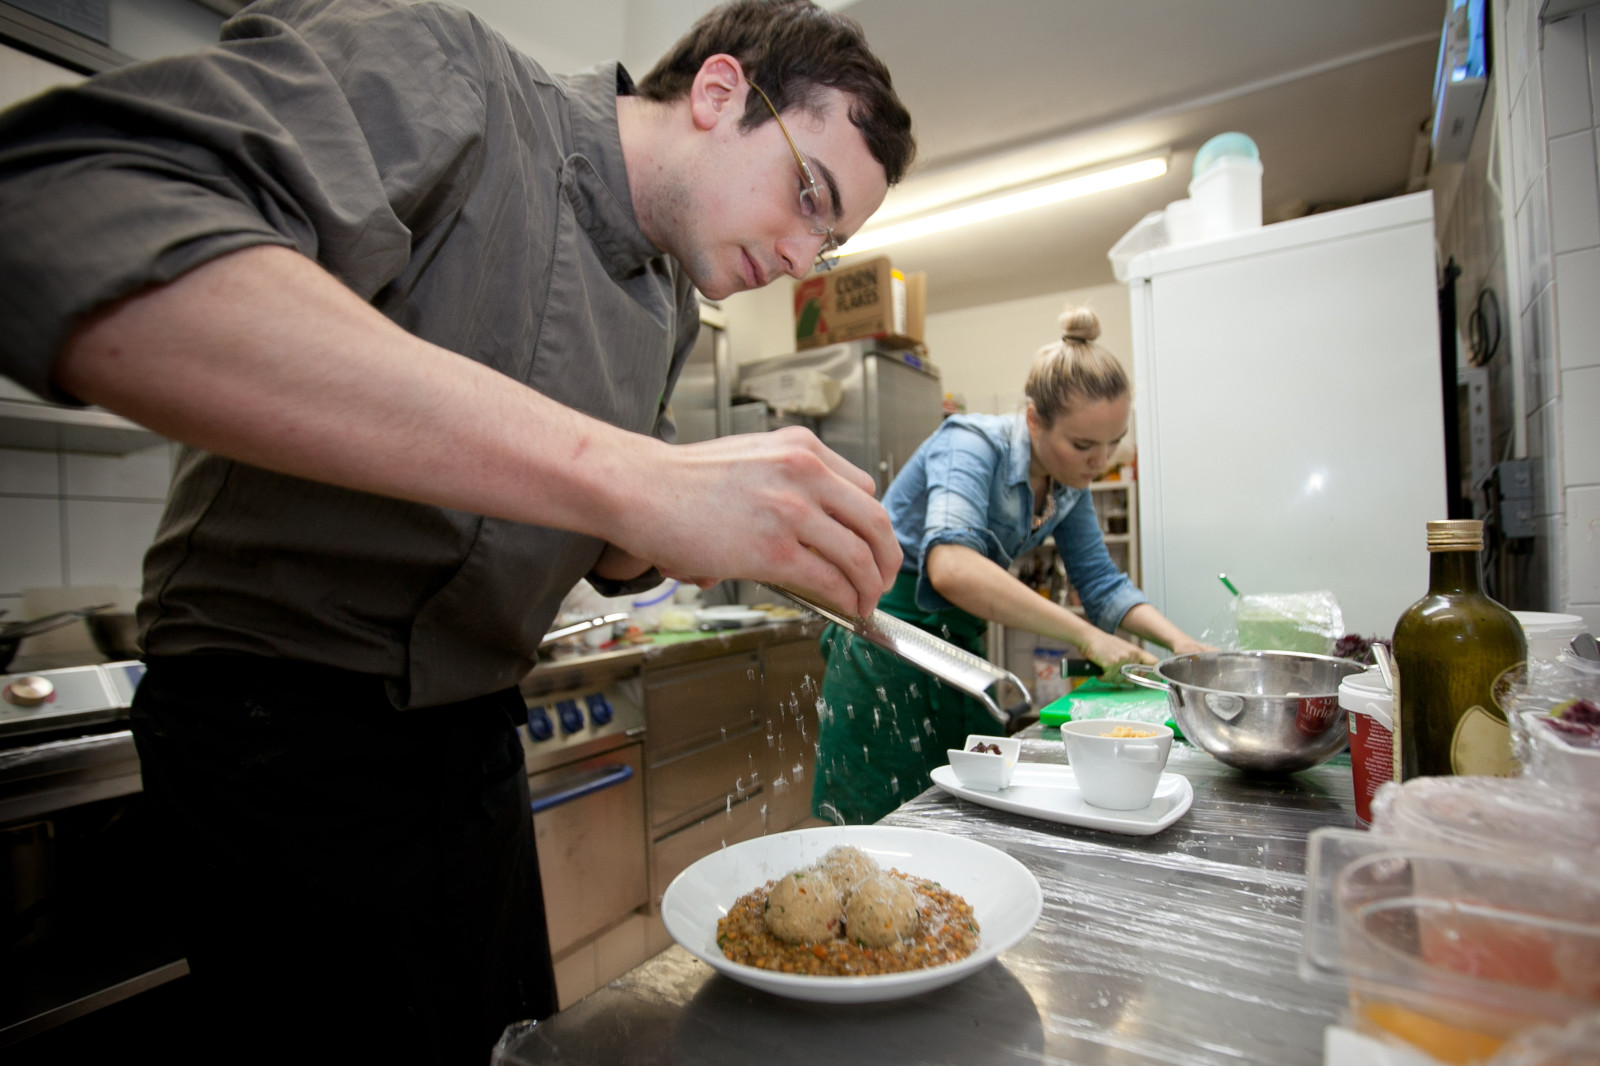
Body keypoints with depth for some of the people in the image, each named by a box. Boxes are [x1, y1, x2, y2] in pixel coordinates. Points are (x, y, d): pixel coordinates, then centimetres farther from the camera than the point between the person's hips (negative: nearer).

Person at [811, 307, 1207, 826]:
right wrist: (1085, 635, -36)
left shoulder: (1069, 482, 0)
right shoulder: (973, 444, -23)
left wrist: (1177, 639, -10)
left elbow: (1101, 583, 7)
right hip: (889, 651, -7)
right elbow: (950, 566, -41)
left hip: (962, 647, 7)